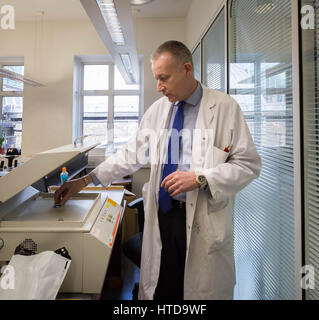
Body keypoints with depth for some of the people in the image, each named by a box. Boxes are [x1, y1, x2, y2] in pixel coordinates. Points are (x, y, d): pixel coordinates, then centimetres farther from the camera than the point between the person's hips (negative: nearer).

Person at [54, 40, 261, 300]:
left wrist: (200, 179, -18)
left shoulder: (225, 108, -6)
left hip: (204, 220, -3)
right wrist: (85, 181, 5)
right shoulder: (157, 110, 7)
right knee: (158, 289, 13)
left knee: (202, 291, 10)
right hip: (161, 214, 4)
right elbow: (131, 155, 10)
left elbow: (249, 164, -6)